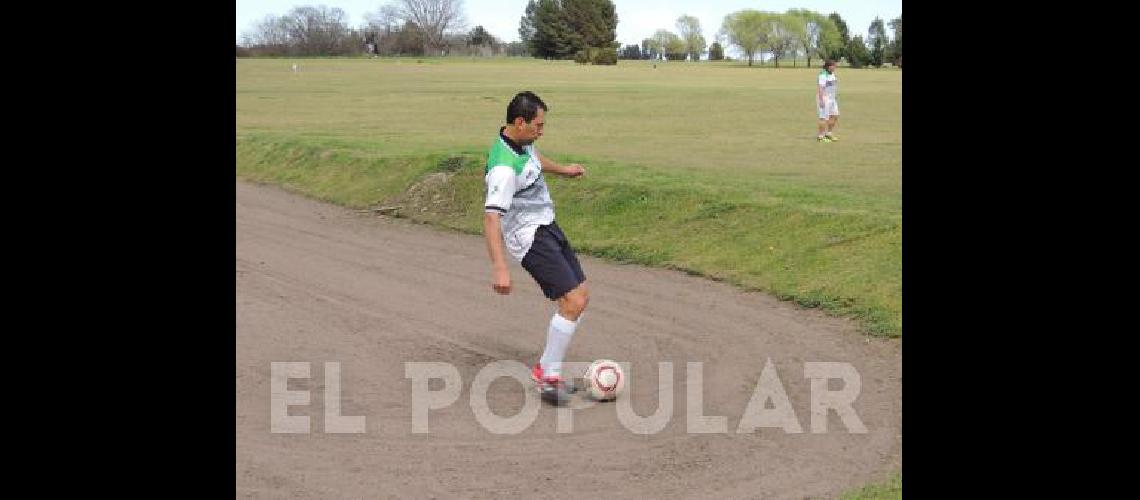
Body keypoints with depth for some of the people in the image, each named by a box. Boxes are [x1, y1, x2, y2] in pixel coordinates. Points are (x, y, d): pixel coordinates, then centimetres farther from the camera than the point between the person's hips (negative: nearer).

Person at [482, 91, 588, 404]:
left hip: (547, 228, 10)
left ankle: (545, 368, 20)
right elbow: (491, 217, -34)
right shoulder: (504, 168, -28)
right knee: (573, 302, -18)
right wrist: (499, 268, -42)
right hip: (530, 238, -10)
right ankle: (549, 379, -6)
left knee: (581, 296, 11)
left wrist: (562, 170, 46)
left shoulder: (522, 141, 3)